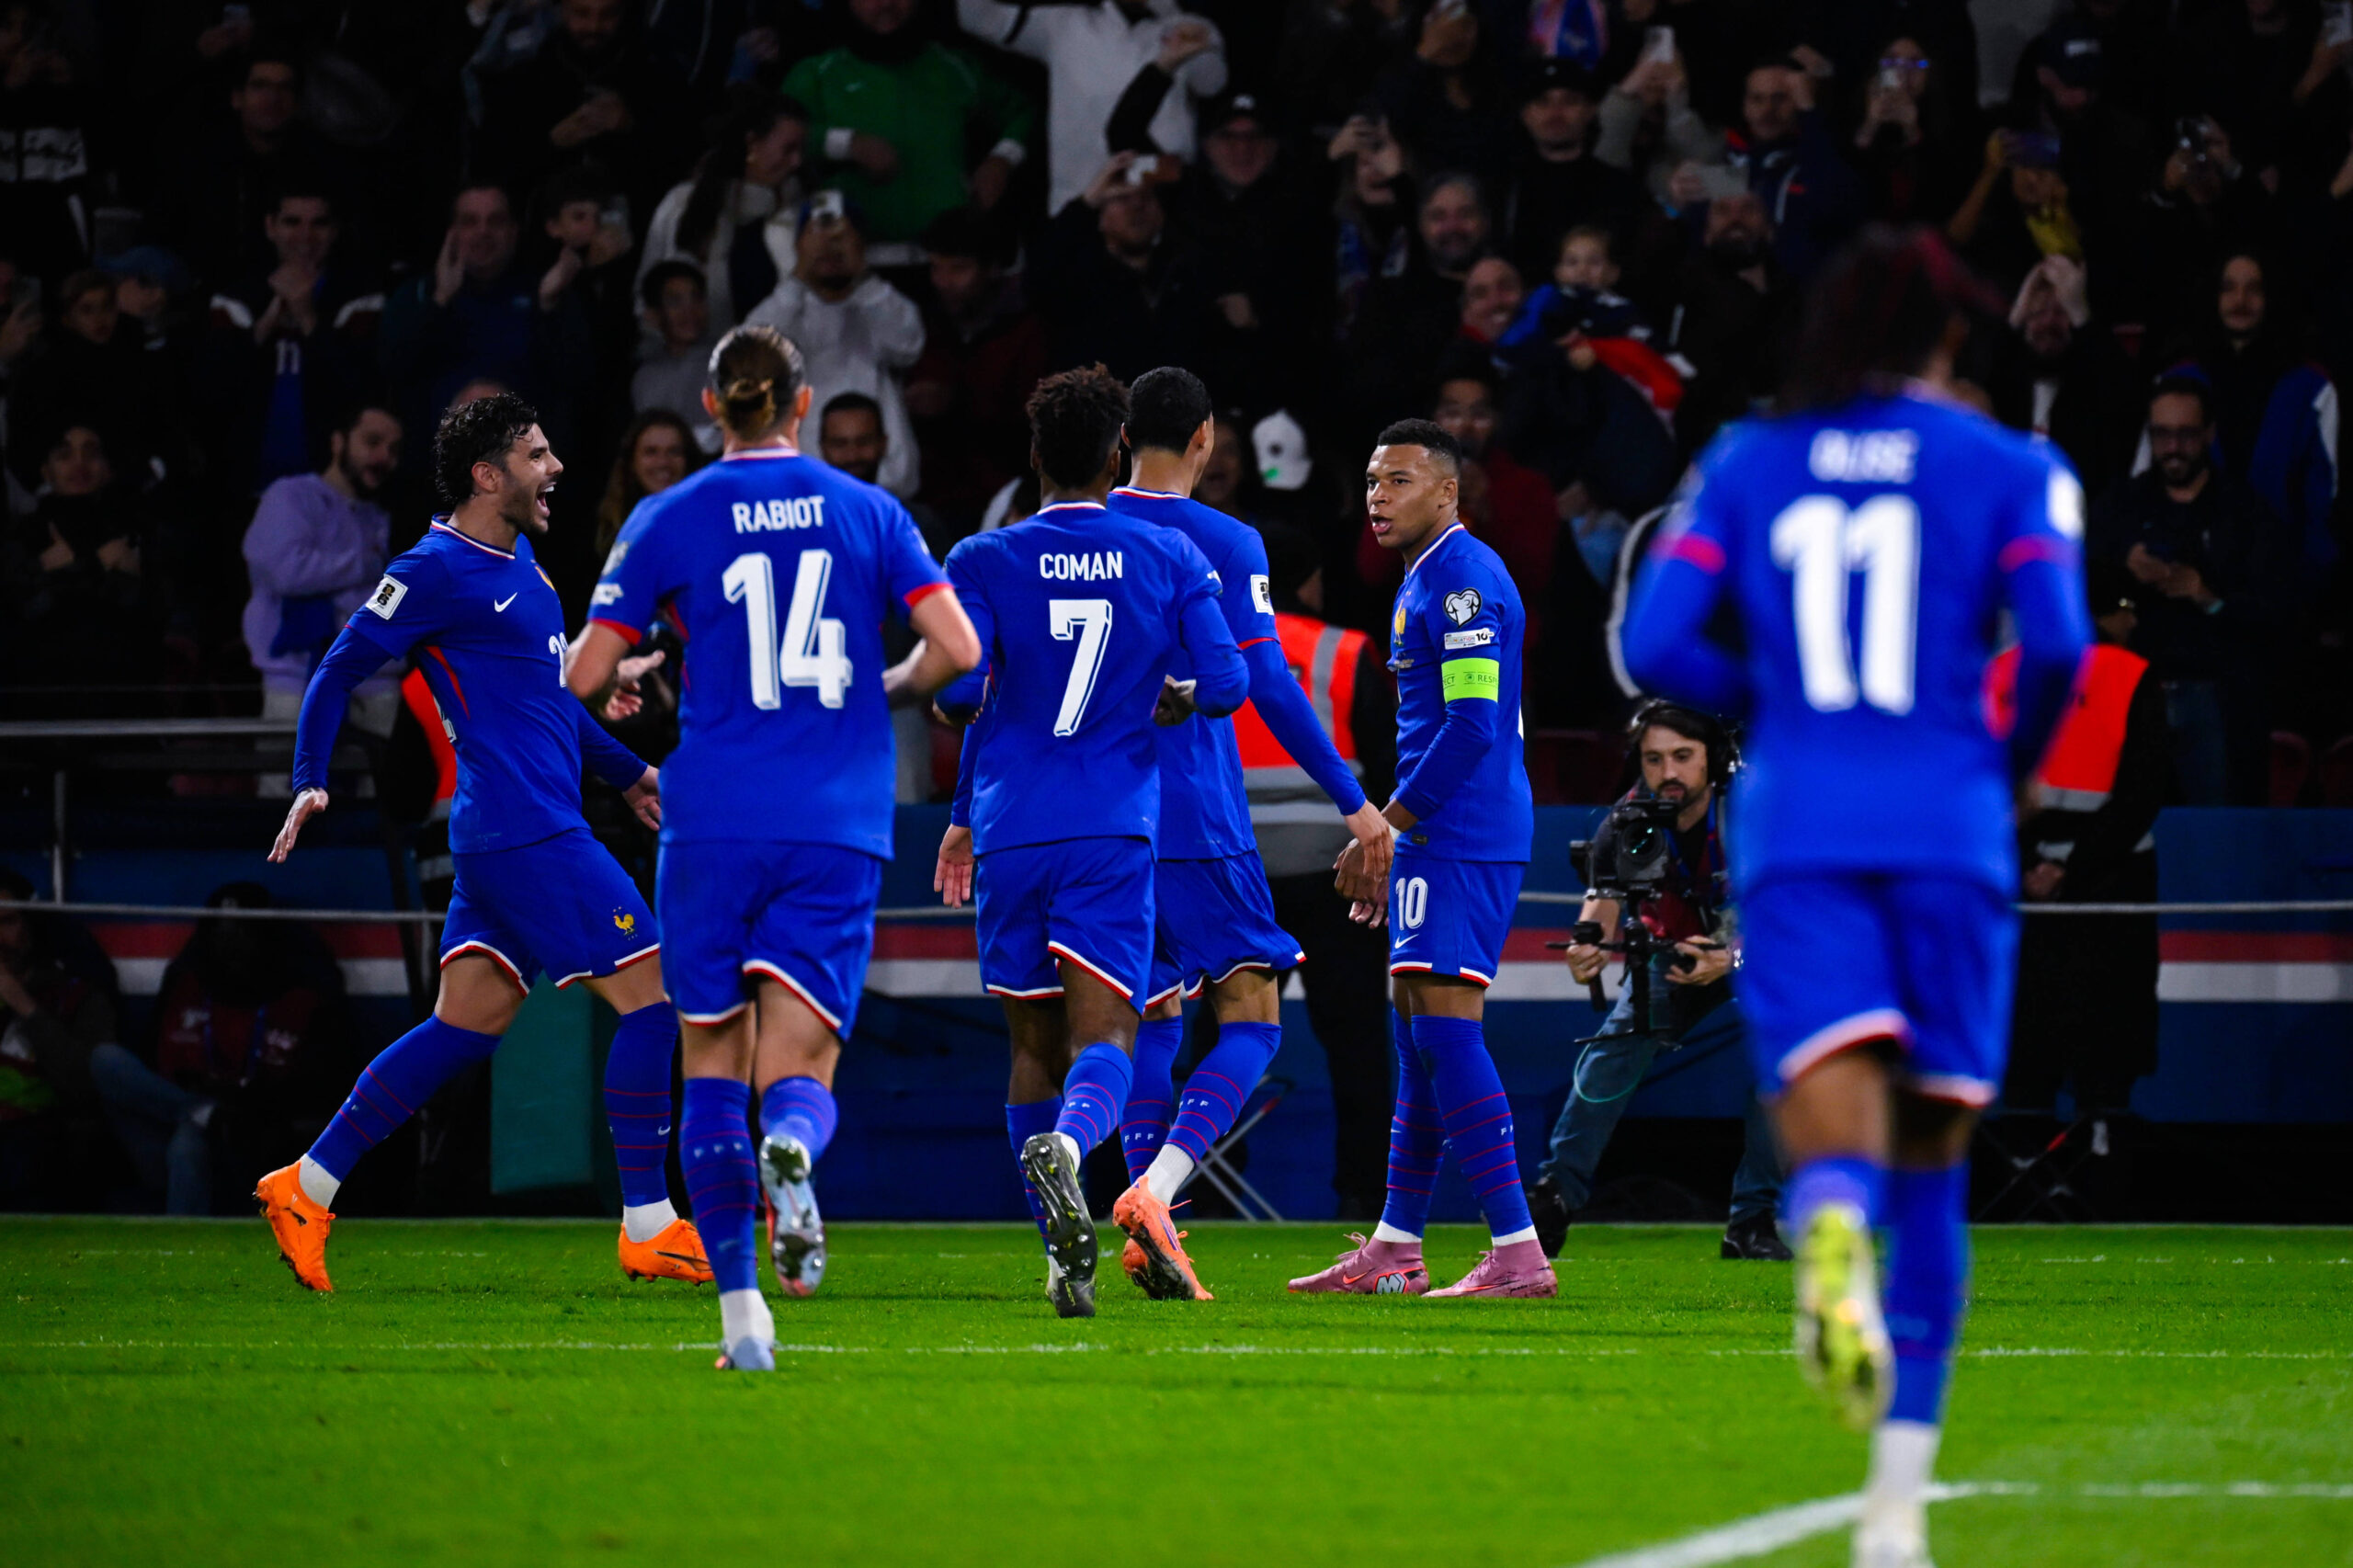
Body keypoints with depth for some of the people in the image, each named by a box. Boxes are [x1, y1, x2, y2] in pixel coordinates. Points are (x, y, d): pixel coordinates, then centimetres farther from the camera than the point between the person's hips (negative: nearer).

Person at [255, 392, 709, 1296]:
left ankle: (307, 1188, 11)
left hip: (512, 836, 10)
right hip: (527, 836, -10)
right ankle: (648, 1229, -5)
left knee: (466, 1026, 8)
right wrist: (310, 782, -15)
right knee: (651, 993, -8)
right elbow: (340, 671, -7)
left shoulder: (518, 560, 17)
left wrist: (623, 772, 33)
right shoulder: (437, 571, -10)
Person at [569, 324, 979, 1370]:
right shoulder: (869, 513, 6)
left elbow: (585, 676, 2)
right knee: (798, 1077, 1)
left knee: (715, 1074, 11)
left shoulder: (670, 520, 2)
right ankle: (792, 1148, -37)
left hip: (714, 827, -1)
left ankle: (741, 1313, 2)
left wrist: (620, 687, 25)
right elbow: (955, 650, -1)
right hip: (838, 829, 1)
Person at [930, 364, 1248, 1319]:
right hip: (1115, 832, -1)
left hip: (1010, 833, 1)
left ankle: (1063, 1256, 14)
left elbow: (957, 688, -9)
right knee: (1103, 1036, -8)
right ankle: (1066, 1144, -42)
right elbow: (1225, 684, 0)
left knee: (1035, 1043, 13)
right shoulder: (1169, 558, 5)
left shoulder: (984, 562, 2)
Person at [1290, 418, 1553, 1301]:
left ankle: (1518, 1252, -18)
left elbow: (1472, 724, -20)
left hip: (1460, 841, -11)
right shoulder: (1426, 580, 20)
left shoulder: (1461, 578, -13)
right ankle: (1395, 1251, 19)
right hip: (1441, 838, 11)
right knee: (1417, 1034, 13)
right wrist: (1389, 840, 24)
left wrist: (1383, 829, -17)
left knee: (1445, 1030, -15)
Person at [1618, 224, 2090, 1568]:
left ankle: (1833, 1234, -50)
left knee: (1837, 1138, -11)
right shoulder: (2011, 471, 8)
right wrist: (2014, 763, 12)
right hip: (1948, 829, 0)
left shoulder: (1745, 467, 13)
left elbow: (1657, 647, 3)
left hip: (1798, 832, 0)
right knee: (1931, 1167, 12)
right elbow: (2056, 645, -6)